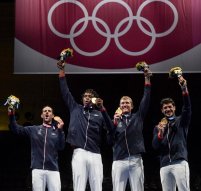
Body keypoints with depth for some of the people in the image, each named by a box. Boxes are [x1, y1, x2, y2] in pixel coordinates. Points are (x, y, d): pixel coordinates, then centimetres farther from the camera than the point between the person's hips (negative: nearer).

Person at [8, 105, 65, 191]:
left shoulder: (56, 131, 13)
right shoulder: (34, 129, 15)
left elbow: (61, 147, -1)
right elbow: (16, 129, 12)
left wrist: (60, 129, -11)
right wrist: (11, 114, -1)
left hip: (53, 169, 0)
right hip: (37, 169, 0)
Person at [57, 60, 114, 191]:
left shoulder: (99, 114, 14)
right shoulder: (76, 109, 20)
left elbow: (111, 128, -1)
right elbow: (65, 92, 19)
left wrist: (102, 109, -10)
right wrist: (62, 70, 15)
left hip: (95, 154, 0)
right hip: (79, 152, 0)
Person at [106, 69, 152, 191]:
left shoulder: (138, 117, 18)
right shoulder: (116, 120, 17)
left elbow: (146, 100, 7)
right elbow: (109, 141, 6)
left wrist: (147, 79, 0)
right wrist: (115, 123, -3)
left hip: (135, 160, 0)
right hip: (119, 161, 0)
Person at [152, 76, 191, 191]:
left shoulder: (181, 121, 13)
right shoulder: (158, 127, 22)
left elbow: (187, 108, -6)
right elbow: (155, 146, 10)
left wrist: (184, 89, -20)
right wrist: (160, 133, -11)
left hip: (180, 162, -4)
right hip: (165, 165, 4)